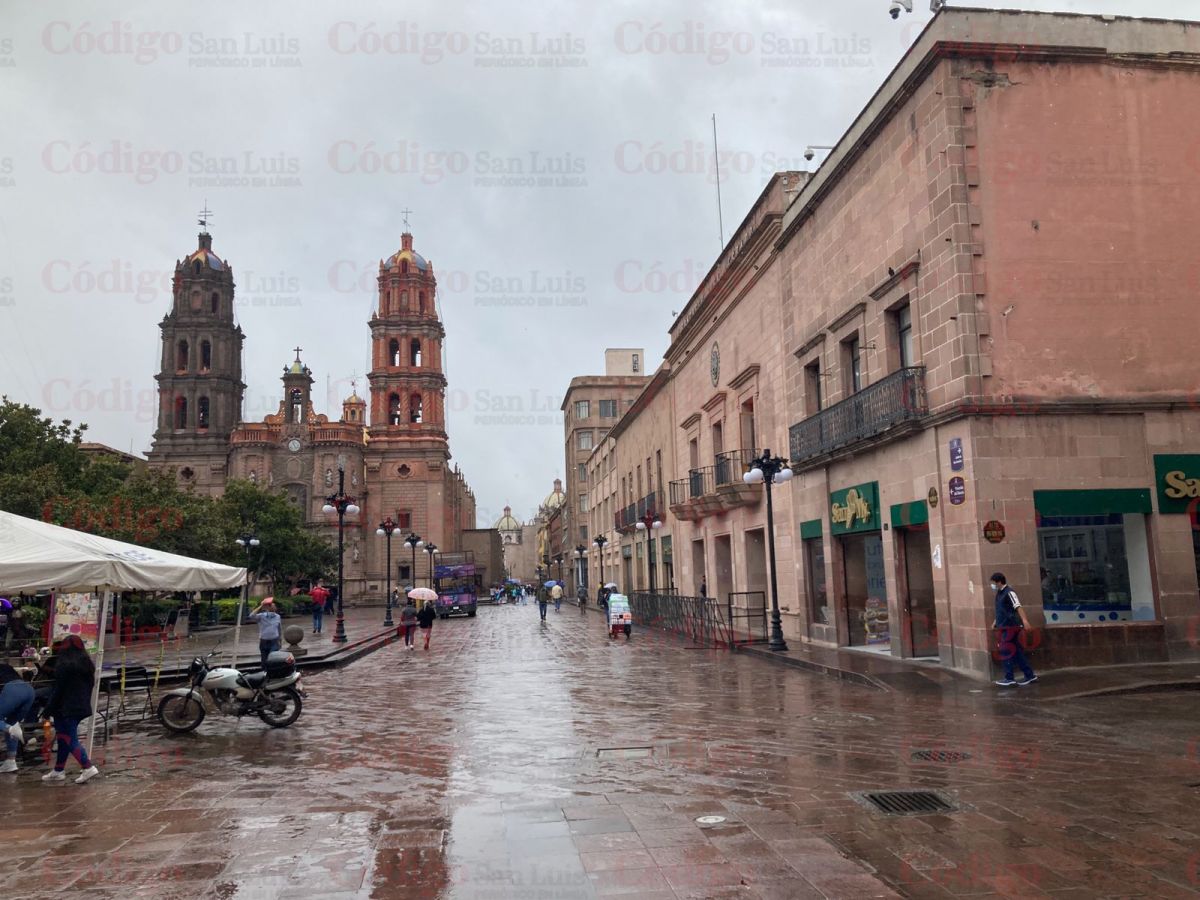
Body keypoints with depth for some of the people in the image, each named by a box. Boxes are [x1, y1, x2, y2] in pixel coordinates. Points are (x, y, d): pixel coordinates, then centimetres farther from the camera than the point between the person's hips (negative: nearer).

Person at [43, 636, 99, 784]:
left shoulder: (64, 665, -14)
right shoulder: (87, 664, 9)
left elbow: (58, 690, -14)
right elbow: (90, 686, 14)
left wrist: (49, 709, -6)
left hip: (66, 709, -8)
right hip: (81, 707, 8)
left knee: (70, 740, -5)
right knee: (64, 738, 17)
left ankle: (88, 768, -12)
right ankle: (58, 771, 26)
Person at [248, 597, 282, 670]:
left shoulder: (277, 616, 5)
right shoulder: (261, 616, -5)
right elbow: (251, 617, -24)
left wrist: (280, 640, 18)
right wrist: (260, 607, -23)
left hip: (274, 641, 0)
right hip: (264, 641, 0)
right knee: (264, 660, 10)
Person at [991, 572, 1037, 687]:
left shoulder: (1009, 592, -14)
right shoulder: (999, 593, 14)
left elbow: (1018, 606, -25)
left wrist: (1024, 619, -36)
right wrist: (996, 621, 26)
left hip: (1010, 627, -9)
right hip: (1003, 627, 9)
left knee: (1006, 652, -6)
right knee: (1017, 652, 12)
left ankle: (1009, 678, -1)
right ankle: (1030, 675, 18)